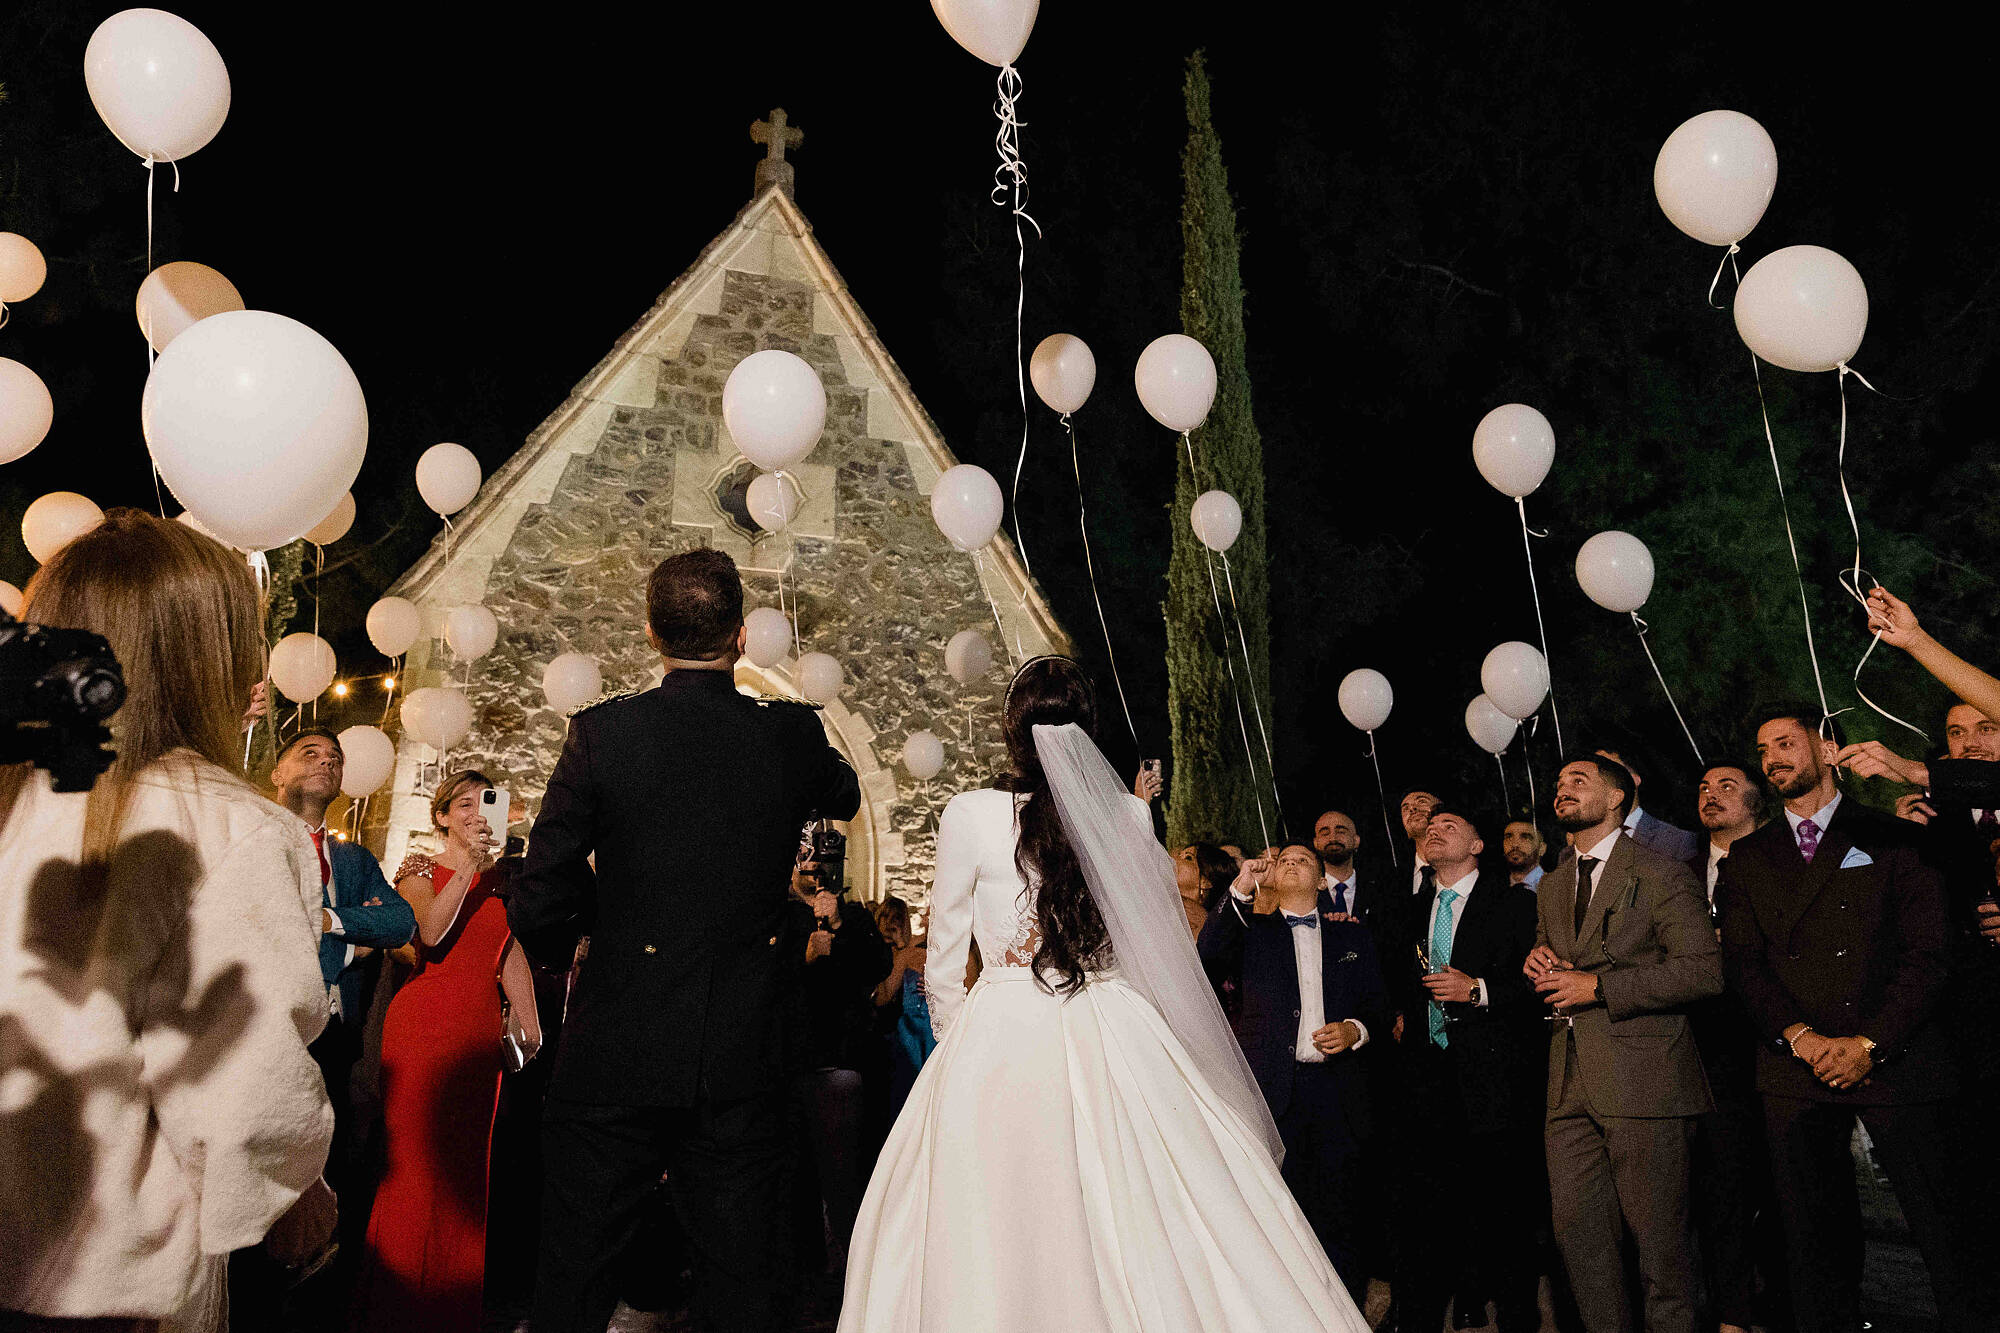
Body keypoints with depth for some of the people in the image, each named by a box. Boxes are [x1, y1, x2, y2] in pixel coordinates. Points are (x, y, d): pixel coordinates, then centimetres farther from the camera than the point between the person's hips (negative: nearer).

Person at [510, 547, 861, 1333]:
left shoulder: (601, 732, -9)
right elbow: (844, 799, 21)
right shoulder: (793, 734, -4)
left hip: (615, 1056, -1)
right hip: (743, 1061, 2)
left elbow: (537, 910, -7)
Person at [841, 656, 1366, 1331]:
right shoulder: (1130, 814, -1)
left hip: (1002, 1035, -2)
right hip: (1115, 1040, 3)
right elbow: (1151, 944, 10)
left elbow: (944, 968, 1)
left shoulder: (970, 815, -7)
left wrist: (957, 1047, 16)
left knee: (999, 1228, 7)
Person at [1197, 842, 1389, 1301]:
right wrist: (1240, 891, -14)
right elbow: (1208, 959, -8)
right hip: (1273, 1092, -1)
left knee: (1342, 1222, 4)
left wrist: (1356, 1029, -5)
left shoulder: (1353, 935, 17)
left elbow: (1379, 1003, 16)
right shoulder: (1251, 931, 11)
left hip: (1339, 1093, 1)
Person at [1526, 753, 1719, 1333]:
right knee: (1577, 1232, 9)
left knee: (1659, 1236, 0)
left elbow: (1704, 971, -12)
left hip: (1642, 1081, -6)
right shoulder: (1551, 887, 19)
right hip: (1571, 1085, 7)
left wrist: (1598, 986, -16)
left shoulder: (1662, 875, -3)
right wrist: (1538, 965, 6)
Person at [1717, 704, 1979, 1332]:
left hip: (1894, 1063, -2)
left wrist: (1869, 1043, -11)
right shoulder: (1746, 857, 14)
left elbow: (1925, 956, -2)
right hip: (1795, 1070, 2)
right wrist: (1802, 1038, -9)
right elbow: (1743, 963, 6)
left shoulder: (1894, 839, 6)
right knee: (1816, 1242, 6)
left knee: (1945, 1230, -2)